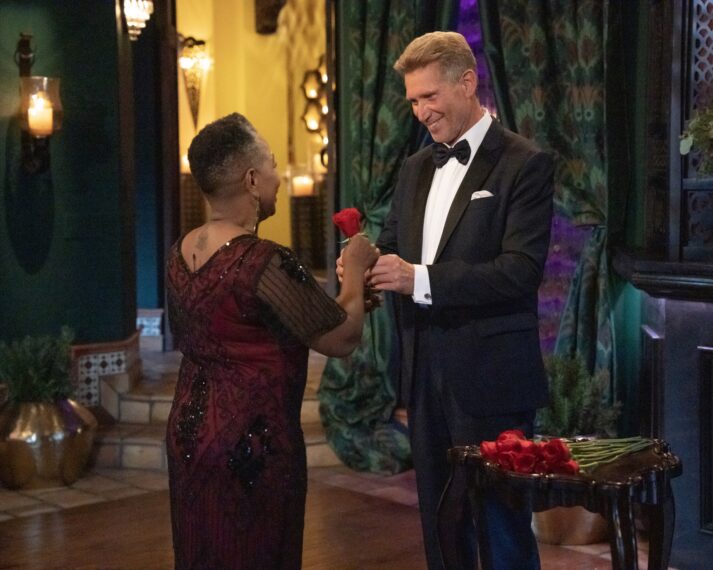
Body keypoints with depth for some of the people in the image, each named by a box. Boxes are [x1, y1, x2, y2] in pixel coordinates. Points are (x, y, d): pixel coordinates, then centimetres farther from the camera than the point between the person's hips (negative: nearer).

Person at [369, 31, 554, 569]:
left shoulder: (524, 164, -9)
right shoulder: (416, 167, 14)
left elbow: (521, 270, -19)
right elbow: (393, 245, 16)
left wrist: (420, 279, -27)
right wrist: (370, 266, -8)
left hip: (490, 377, -7)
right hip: (426, 373, 7)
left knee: (500, 527, 2)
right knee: (439, 522, 16)